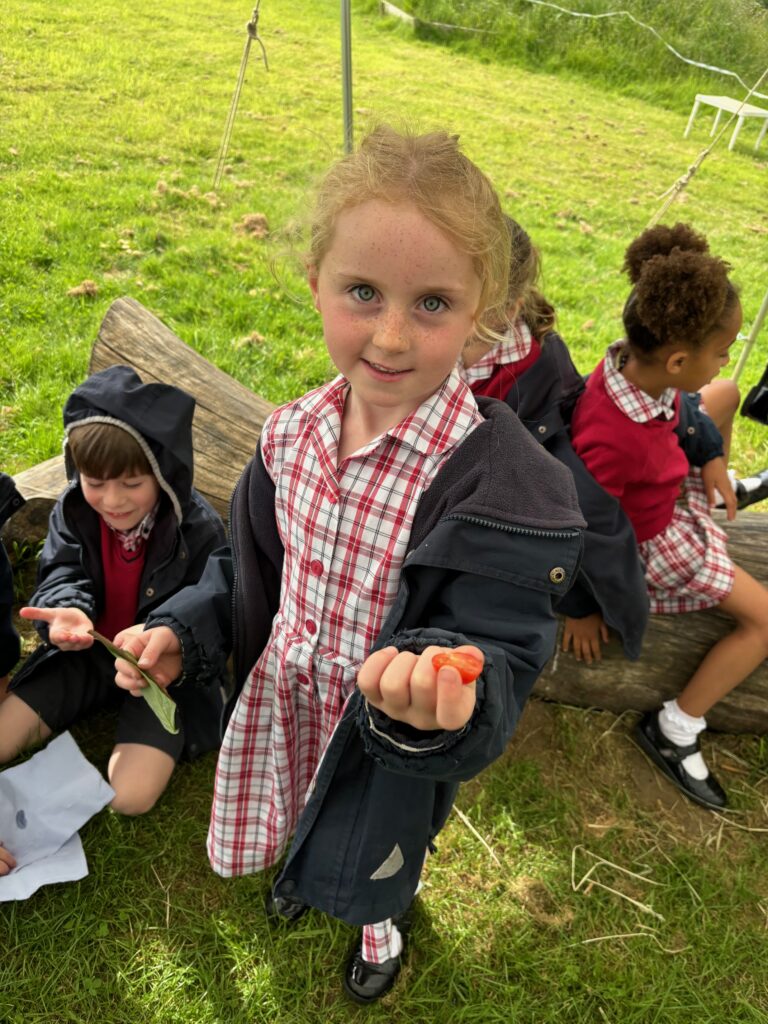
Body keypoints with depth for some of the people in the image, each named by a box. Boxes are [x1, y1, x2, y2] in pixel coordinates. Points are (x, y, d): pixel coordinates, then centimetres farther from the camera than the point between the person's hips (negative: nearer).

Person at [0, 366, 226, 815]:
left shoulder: (198, 528, -22)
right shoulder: (74, 509, -10)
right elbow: (63, 573, -6)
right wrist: (68, 610, -31)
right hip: (87, 652, 4)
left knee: (131, 795, -16)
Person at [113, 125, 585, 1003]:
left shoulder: (506, 487, -32)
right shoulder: (294, 433, -14)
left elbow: (495, 659, -27)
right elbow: (255, 561, 1)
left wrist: (439, 692, -48)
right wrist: (186, 629, -12)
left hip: (396, 748, -4)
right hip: (284, 705, 4)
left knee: (375, 867, 29)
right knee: (312, 819, 36)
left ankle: (381, 922, 67)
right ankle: (308, 863, 74)